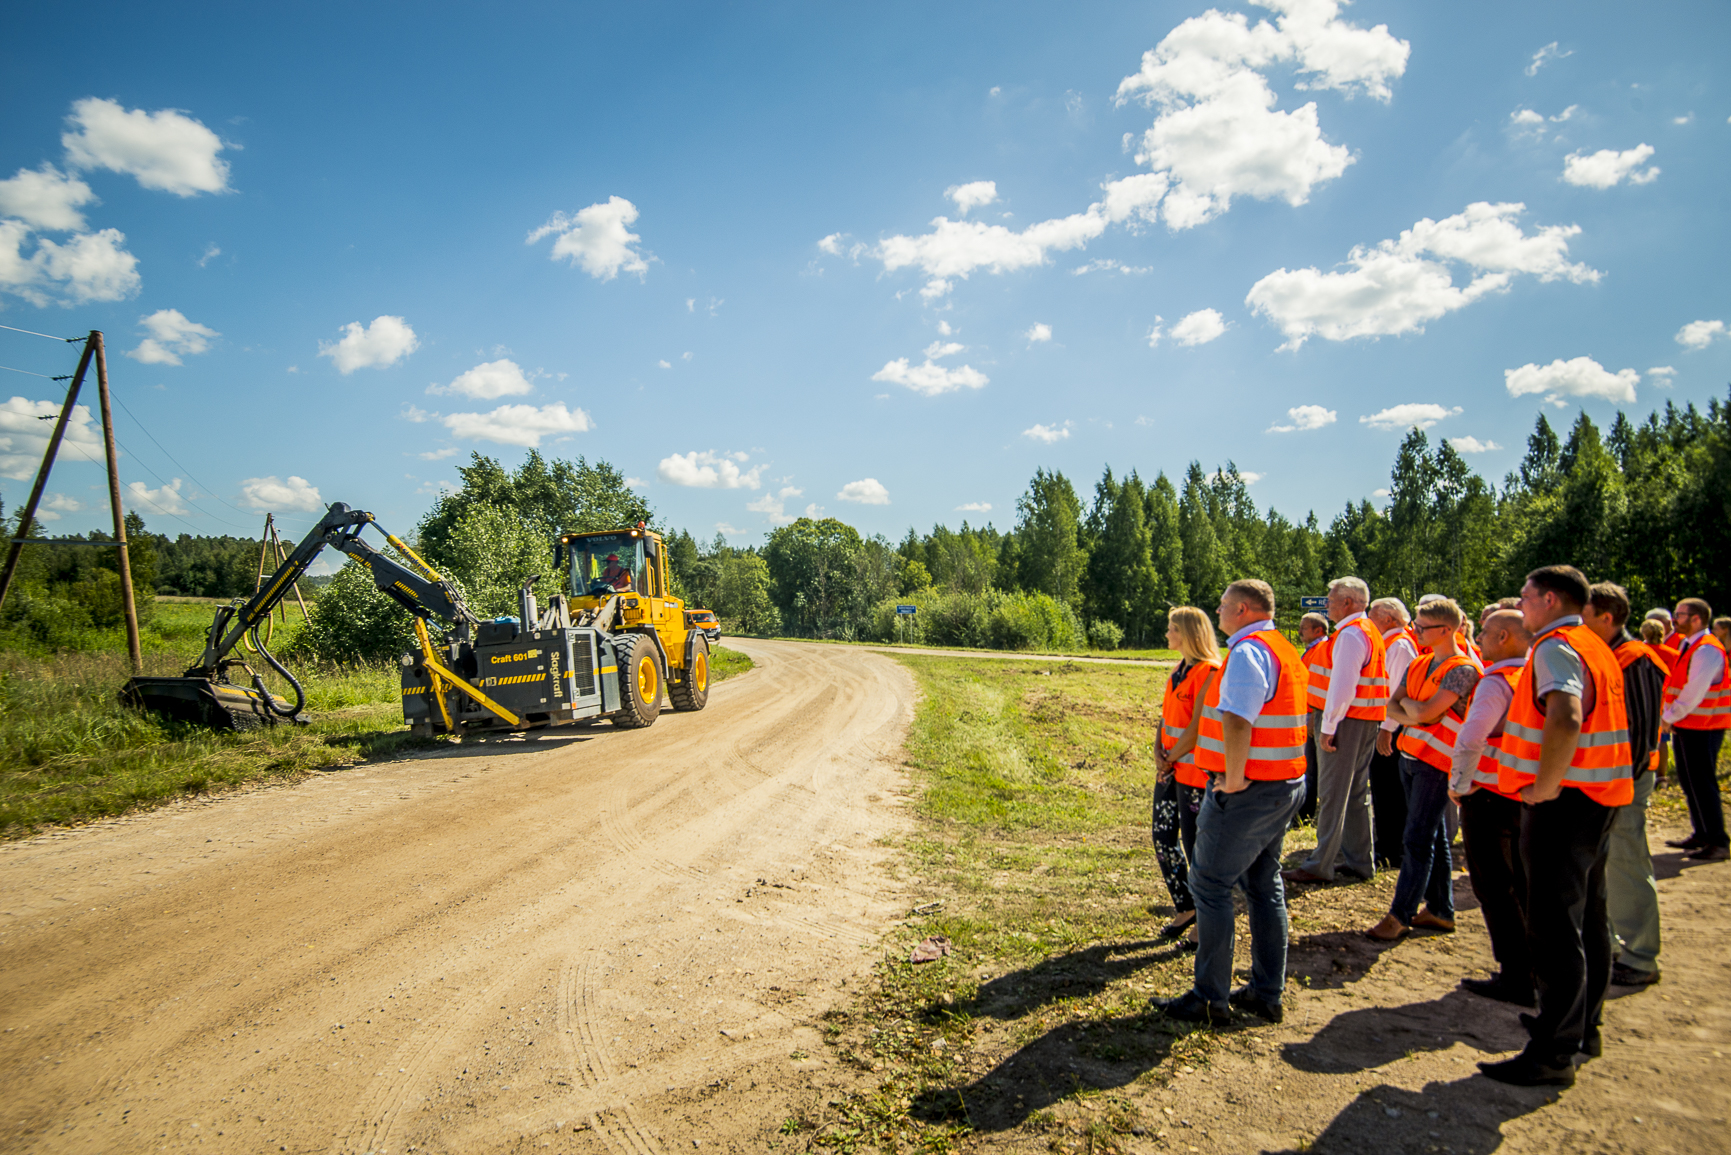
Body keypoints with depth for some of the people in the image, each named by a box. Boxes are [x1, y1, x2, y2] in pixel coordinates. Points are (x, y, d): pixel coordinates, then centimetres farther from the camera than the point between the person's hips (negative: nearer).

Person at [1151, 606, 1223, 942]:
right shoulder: (1179, 671, 12)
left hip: (1194, 770, -9)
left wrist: (1172, 758, -10)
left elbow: (1197, 727, -19)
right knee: (1163, 838, 11)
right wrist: (1158, 752, 1)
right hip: (1170, 768, 9)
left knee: (1195, 844, 1)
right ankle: (1185, 907, 27)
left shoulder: (1208, 672, -17)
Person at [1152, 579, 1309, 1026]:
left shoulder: (1248, 651, -17)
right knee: (1264, 886, 16)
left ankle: (1211, 999, 5)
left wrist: (1234, 776, -21)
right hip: (1287, 785, 10)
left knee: (1211, 886, -1)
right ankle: (1267, 993, 24)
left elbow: (1236, 720, -30)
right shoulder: (1286, 650, 14)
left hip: (1247, 790, -10)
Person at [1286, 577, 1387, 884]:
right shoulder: (1370, 631, 16)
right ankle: (1359, 861, 23)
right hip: (1366, 722, 10)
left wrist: (1328, 726, -19)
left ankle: (1320, 865, -1)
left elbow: (1342, 686, -22)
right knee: (1356, 793, 15)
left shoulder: (1350, 634, -16)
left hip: (1346, 720, -10)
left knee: (1332, 795, -5)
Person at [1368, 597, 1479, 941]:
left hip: (1437, 761, -8)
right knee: (1434, 836, 15)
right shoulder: (1419, 664, 12)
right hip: (1411, 755, 8)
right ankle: (1440, 910, 24)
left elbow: (1425, 712, -21)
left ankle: (1400, 915, -1)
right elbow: (1392, 708, 8)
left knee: (1417, 840, -6)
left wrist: (1406, 702, -1)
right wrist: (1414, 715, -12)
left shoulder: (1463, 669, -13)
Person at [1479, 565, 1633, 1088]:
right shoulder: (1596, 647, 17)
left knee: (1554, 927, -6)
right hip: (1600, 795, 10)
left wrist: (1544, 785, -24)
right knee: (1588, 916, 18)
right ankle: (1582, 1026, 31)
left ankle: (1553, 1054, -1)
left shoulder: (1555, 646, -16)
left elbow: (1566, 717, -32)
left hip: (1563, 801, -10)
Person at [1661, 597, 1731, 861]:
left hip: (1702, 729, -10)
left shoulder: (1707, 649, -18)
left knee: (1701, 783, -6)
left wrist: (1670, 717, -13)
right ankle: (1701, 835, 26)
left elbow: (1695, 691, -22)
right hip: (1686, 725, 10)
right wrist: (1670, 717, 9)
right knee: (1688, 780, 16)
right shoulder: (1688, 646, 14)